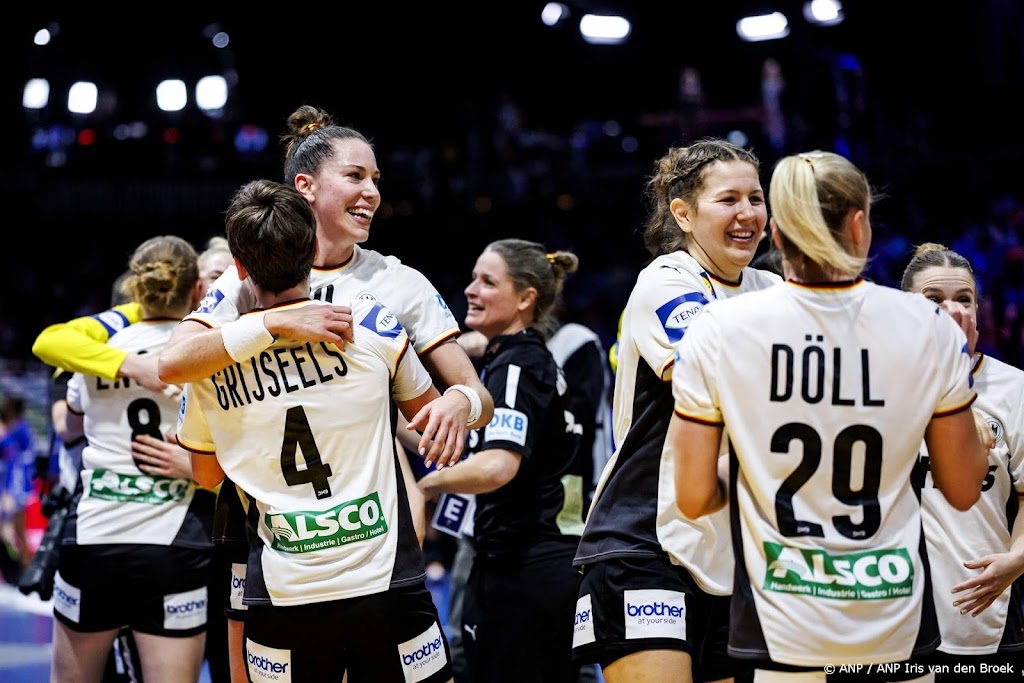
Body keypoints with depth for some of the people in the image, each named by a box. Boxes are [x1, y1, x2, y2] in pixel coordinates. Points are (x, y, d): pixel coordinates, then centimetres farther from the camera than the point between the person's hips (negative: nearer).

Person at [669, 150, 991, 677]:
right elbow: (963, 490, 3)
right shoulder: (930, 327, -6)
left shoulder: (717, 330, -8)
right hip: (897, 631, 1)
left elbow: (695, 498, -5)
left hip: (780, 628, -1)